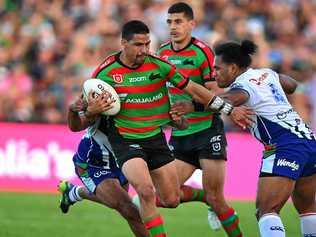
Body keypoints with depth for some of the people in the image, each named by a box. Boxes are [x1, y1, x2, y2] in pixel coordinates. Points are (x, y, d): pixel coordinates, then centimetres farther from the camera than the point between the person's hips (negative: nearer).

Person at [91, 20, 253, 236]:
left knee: (172, 200, 5)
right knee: (147, 191, -26)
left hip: (156, 138, 4)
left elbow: (192, 89, 0)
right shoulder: (106, 72, -11)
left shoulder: (158, 64, -7)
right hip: (126, 141, -4)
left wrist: (229, 109, 1)